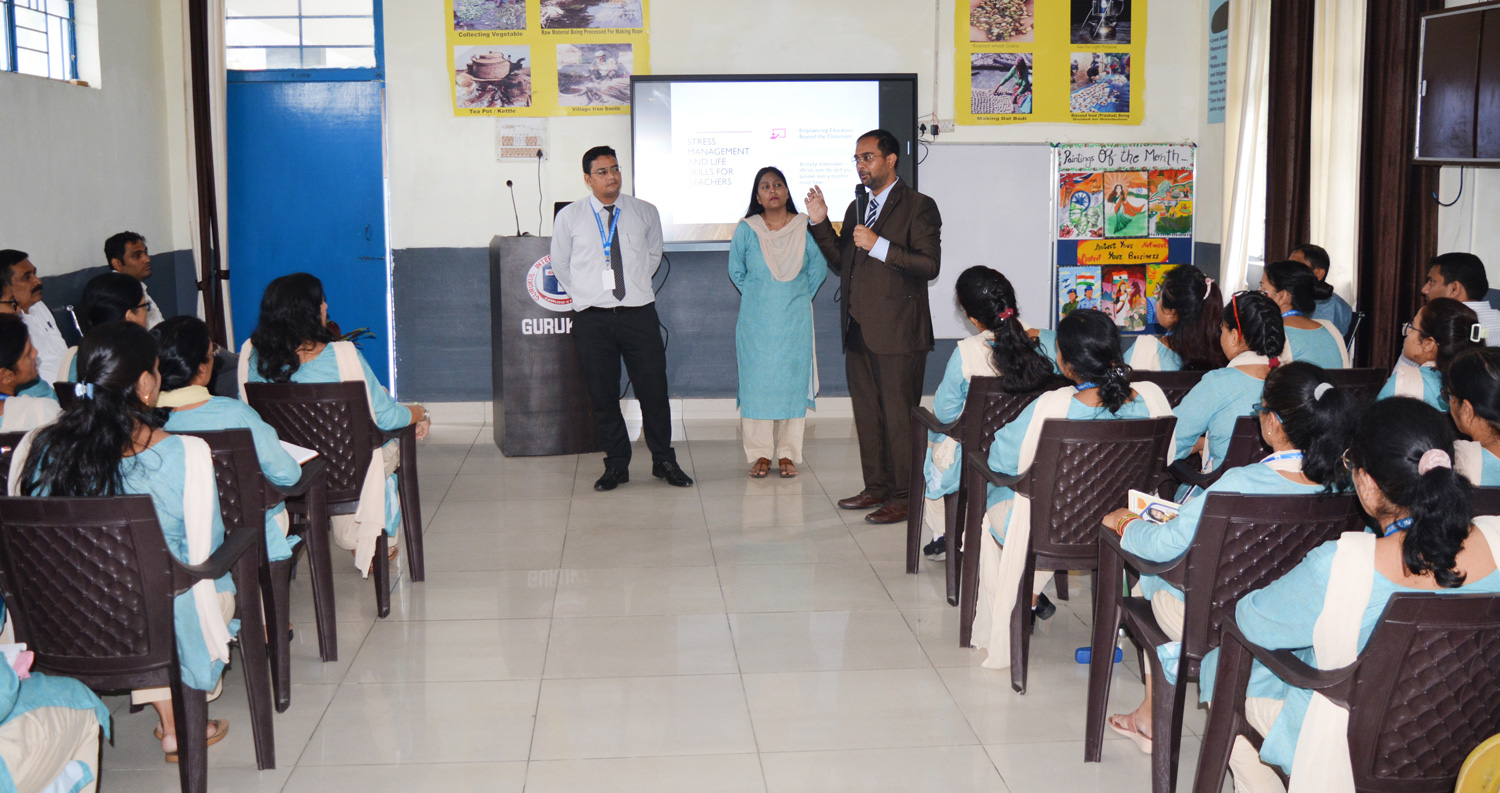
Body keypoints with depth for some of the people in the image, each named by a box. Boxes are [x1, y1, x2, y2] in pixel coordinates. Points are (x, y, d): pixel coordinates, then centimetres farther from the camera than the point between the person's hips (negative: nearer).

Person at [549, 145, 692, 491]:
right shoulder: (568, 218, 1)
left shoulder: (645, 212, 5)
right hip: (592, 318, 0)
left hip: (639, 314, 1)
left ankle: (663, 460, 17)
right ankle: (616, 465, 17)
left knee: (653, 389, 2)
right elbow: (560, 264, 14)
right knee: (603, 394, 5)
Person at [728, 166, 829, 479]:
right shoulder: (746, 229, 1)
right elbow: (736, 271, 11)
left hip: (795, 320, 0)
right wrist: (757, 298, 10)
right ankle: (760, 454, 8)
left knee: (793, 380, 1)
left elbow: (818, 269, 9)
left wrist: (799, 298, 7)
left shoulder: (805, 228, 0)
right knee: (757, 380, 0)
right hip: (756, 321, 0)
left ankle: (788, 454, 9)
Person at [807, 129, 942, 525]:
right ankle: (877, 486, 25)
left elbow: (929, 265, -15)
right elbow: (842, 262, 18)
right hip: (859, 329, 8)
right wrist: (821, 224, 6)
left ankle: (905, 496, 4)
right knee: (866, 413, 14)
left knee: (898, 415, -4)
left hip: (897, 332, -8)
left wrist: (879, 246, -20)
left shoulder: (918, 207, -6)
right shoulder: (857, 208, 17)